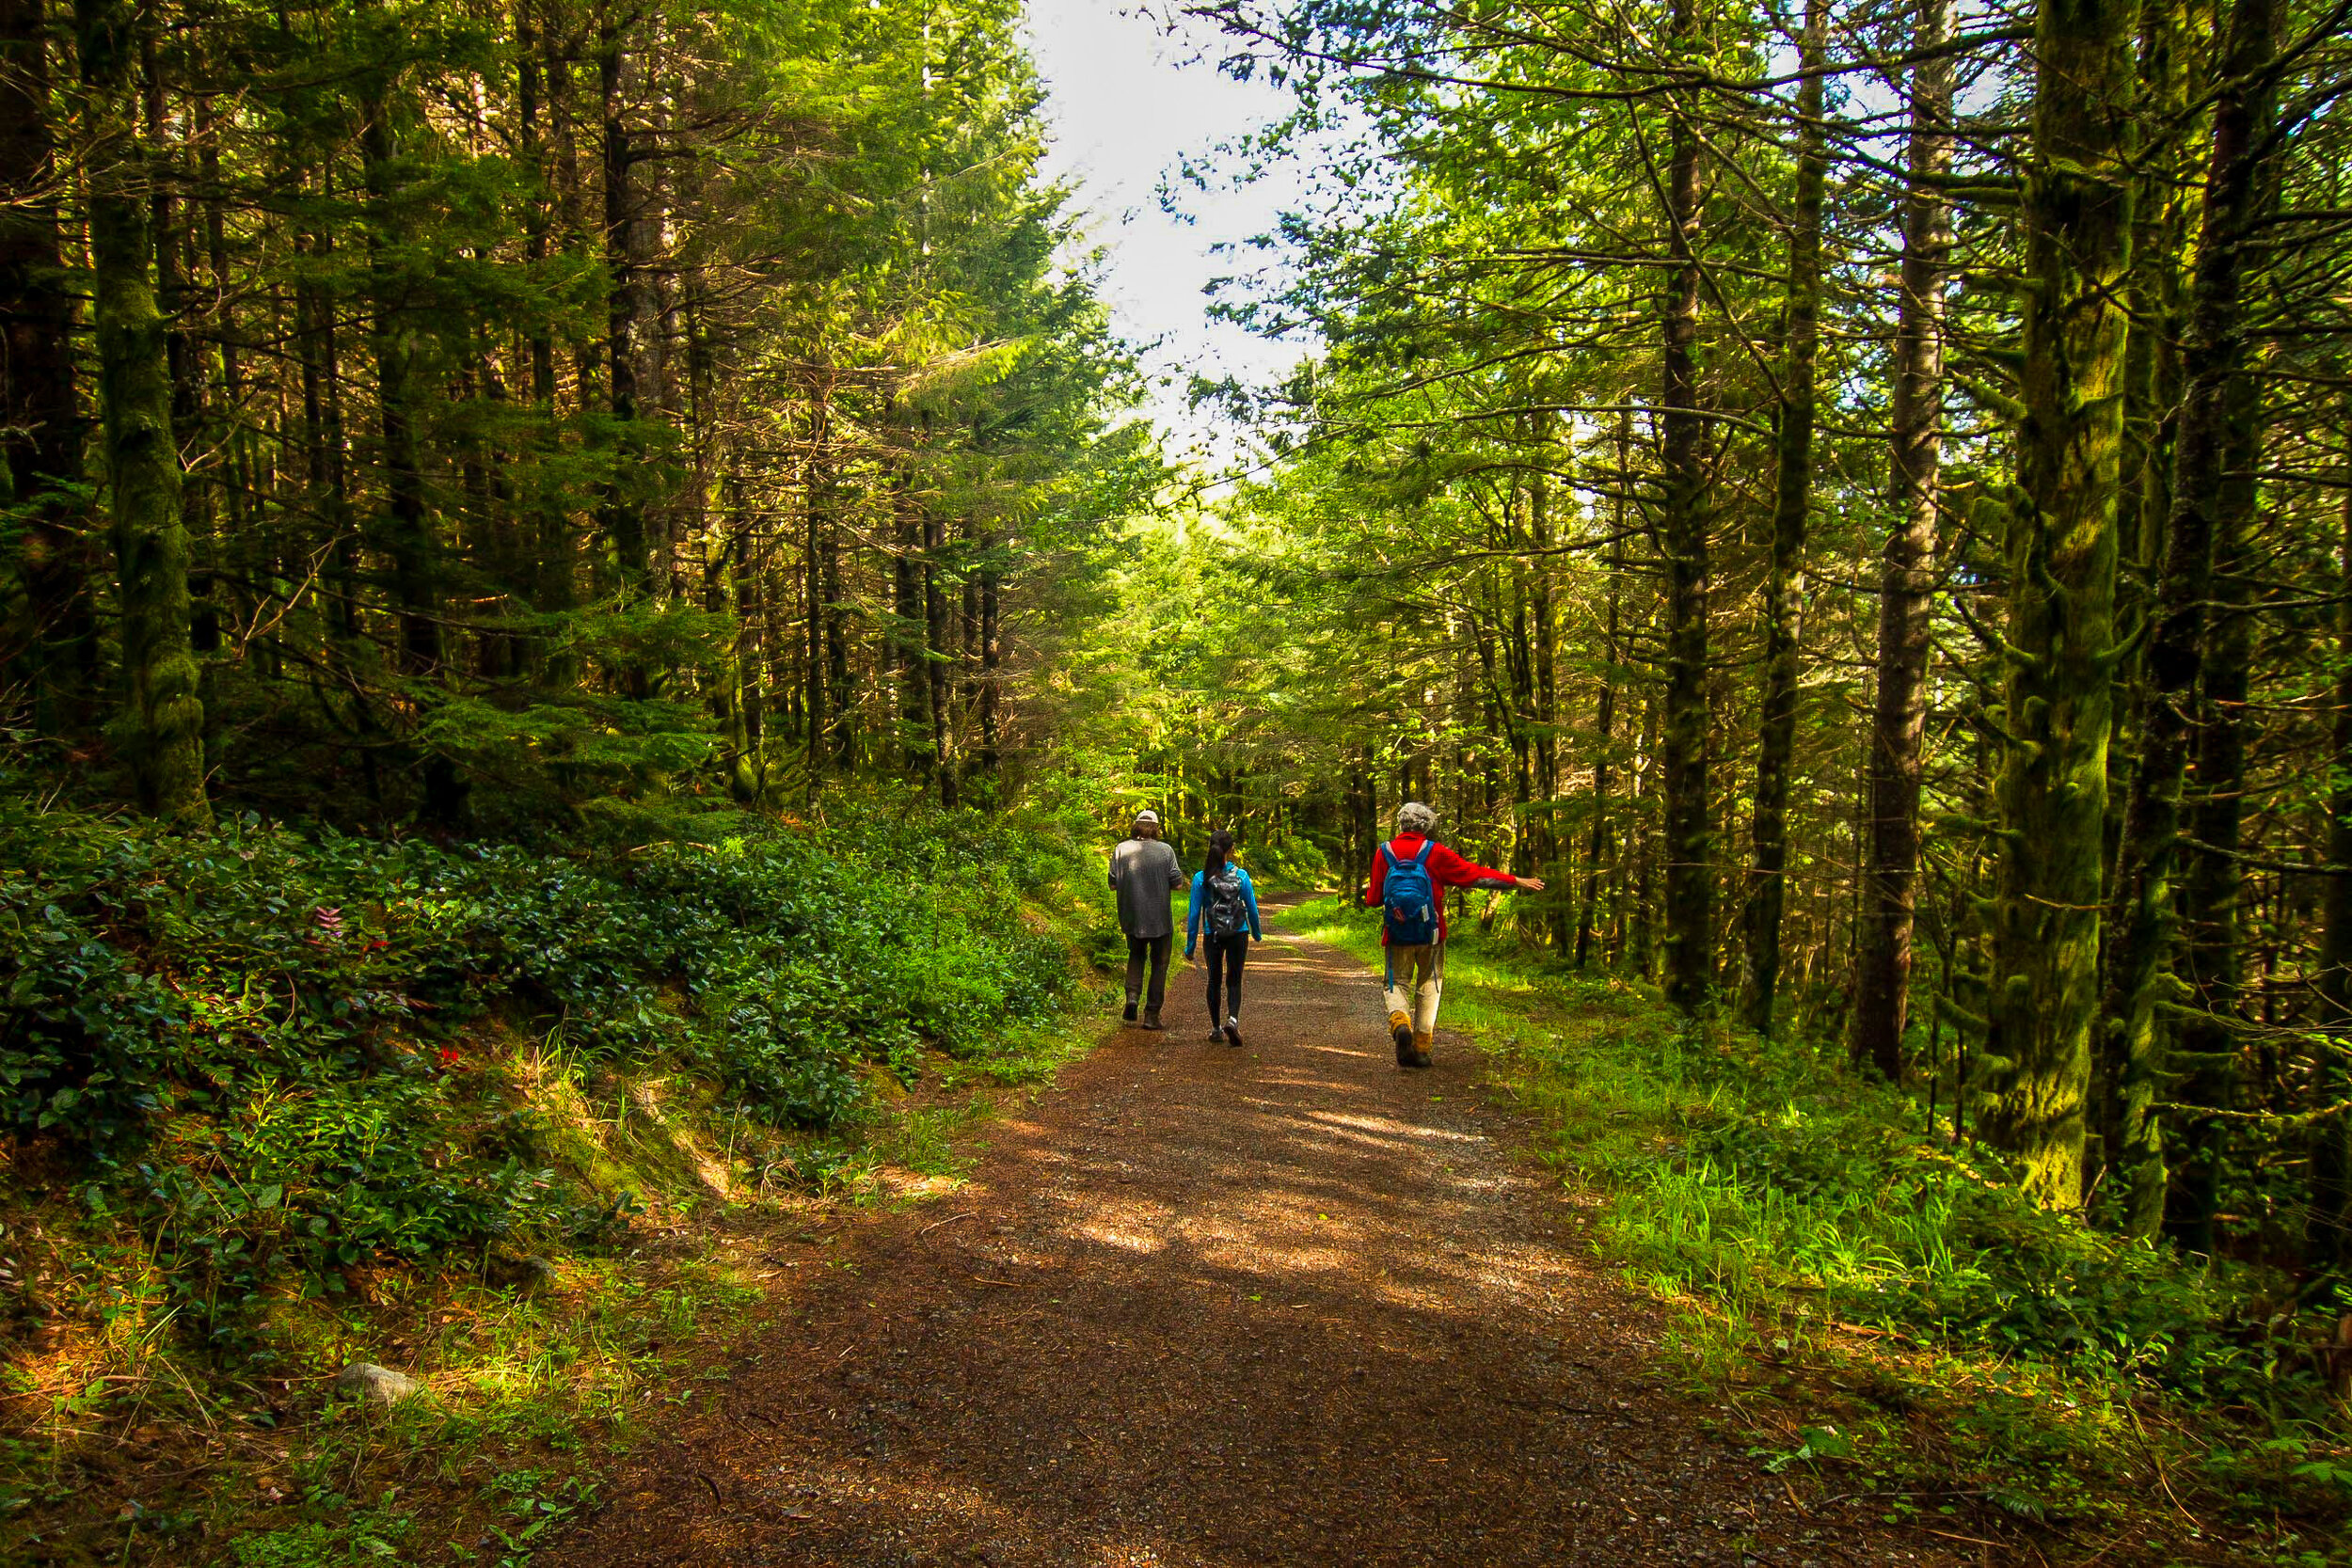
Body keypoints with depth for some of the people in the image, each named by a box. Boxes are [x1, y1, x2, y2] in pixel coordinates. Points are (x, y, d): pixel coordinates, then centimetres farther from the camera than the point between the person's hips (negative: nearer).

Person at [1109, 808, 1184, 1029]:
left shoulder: (1121, 849, -3)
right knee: (1159, 964, 10)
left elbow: (1112, 884, -1)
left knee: (1136, 956, 24)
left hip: (1131, 918, 2)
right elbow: (1177, 883, -7)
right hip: (1160, 919, -2)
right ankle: (1152, 1015, 10)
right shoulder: (1165, 851, -7)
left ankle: (1133, 997, 3)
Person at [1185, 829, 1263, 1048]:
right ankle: (1233, 1019, -17)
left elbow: (1194, 913, -6)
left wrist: (1190, 945, 2)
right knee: (1234, 981, 7)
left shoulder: (1201, 878, -9)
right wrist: (1257, 934, 18)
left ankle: (1216, 1028, 23)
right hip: (1238, 934, 0)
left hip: (1212, 936, 0)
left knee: (1214, 981, 16)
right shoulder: (1241, 876, -8)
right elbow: (1252, 909, 0)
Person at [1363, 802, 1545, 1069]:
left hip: (1397, 936, 0)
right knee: (1428, 986, 13)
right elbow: (1475, 874, -3)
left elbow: (1374, 899, -1)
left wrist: (1368, 897, 25)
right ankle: (1421, 1048, 10)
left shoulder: (1384, 853, -3)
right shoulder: (1435, 853, -6)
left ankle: (1399, 1023, -19)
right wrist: (1518, 881, 5)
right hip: (1430, 936, 0)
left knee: (1398, 984, 12)